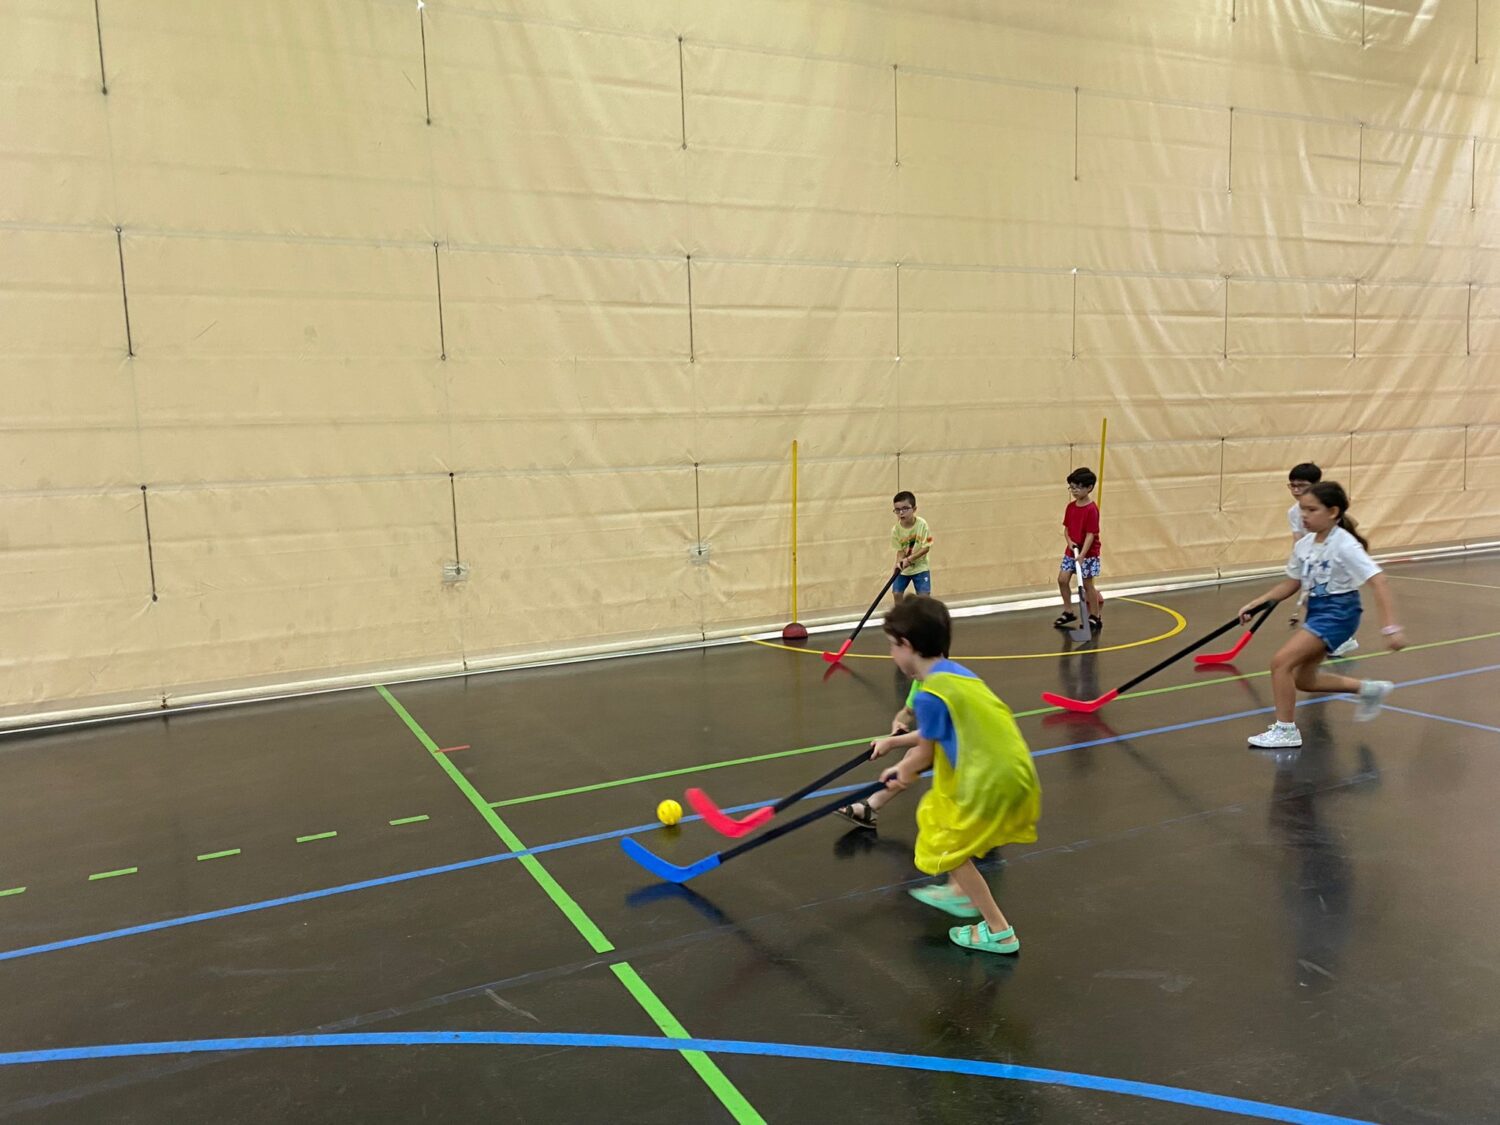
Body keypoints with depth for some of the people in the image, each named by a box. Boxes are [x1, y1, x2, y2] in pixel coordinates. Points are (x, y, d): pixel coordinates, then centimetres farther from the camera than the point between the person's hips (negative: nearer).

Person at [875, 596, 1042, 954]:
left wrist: (904, 771, 16)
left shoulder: (929, 694, -18)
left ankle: (999, 932, 12)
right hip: (1013, 770, 9)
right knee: (936, 814, 26)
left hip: (992, 781, -9)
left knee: (948, 850, 7)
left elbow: (924, 754, -5)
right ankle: (960, 892, 42)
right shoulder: (956, 672, 9)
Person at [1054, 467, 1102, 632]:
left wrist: (1082, 554, -27)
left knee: (1087, 584, 1)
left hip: (1088, 553, -7)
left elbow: (1090, 534, -21)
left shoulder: (1092, 509, -17)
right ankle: (1068, 612, 15)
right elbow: (1066, 528, 8)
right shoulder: (1070, 506, 4)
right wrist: (1069, 542, -12)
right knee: (1062, 579, 2)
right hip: (1071, 551, 7)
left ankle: (1095, 617, 15)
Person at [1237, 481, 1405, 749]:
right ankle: (1369, 689, 35)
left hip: (1338, 612, -9)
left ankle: (1286, 730, -5)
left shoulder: (1344, 545, -19)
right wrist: (1256, 604, 6)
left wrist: (1391, 627, -31)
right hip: (1315, 611, 9)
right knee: (1304, 680, 17)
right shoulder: (1304, 545, 3)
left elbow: (1379, 582, -24)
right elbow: (1291, 584, 15)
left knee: (1281, 662, -18)